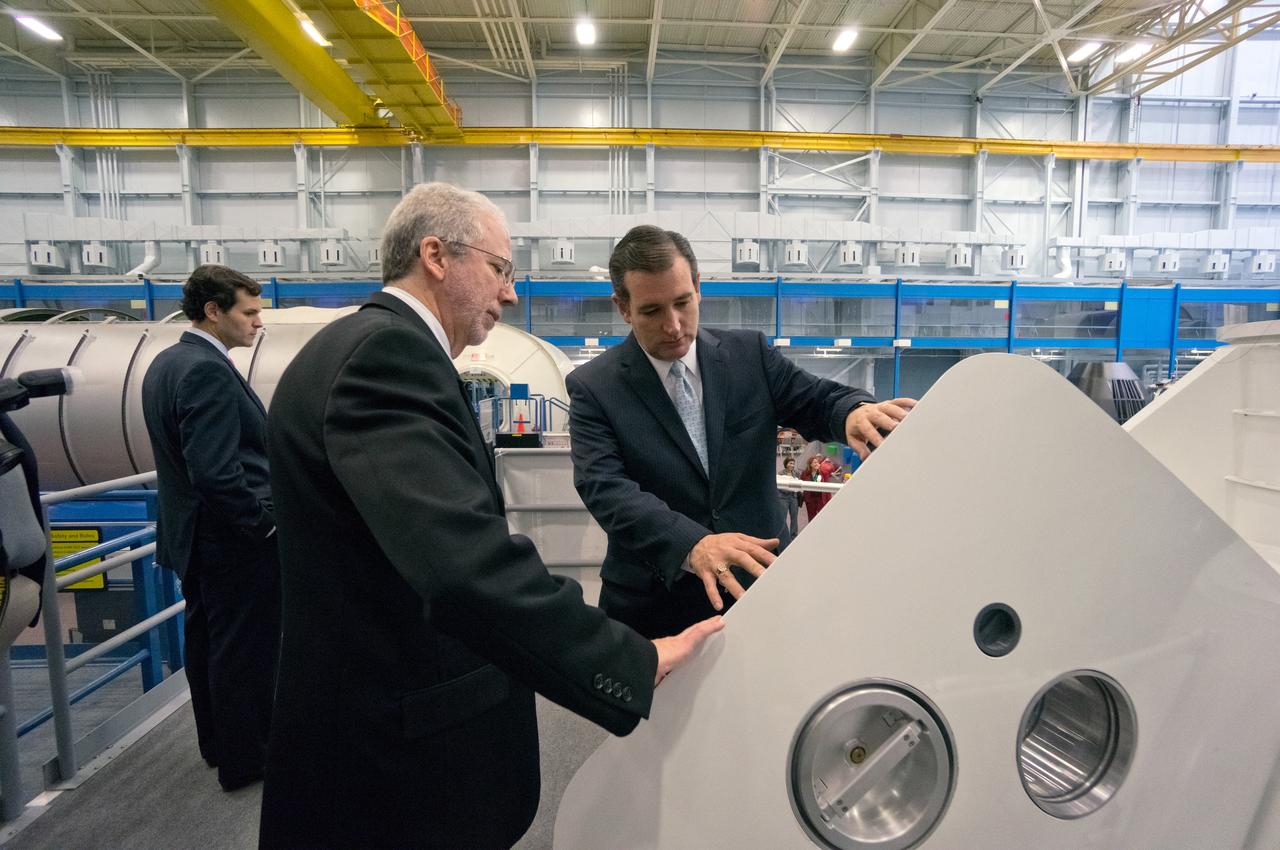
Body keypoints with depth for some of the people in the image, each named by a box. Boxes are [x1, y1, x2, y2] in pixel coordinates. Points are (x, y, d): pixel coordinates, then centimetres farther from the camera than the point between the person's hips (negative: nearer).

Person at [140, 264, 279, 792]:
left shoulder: (166, 362, 8)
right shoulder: (209, 371, -23)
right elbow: (217, 473, -28)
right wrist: (267, 525, -17)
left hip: (192, 534, 10)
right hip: (233, 540, -10)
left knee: (207, 643, 21)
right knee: (246, 650, 5)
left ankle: (217, 742, 38)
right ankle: (245, 759, 21)